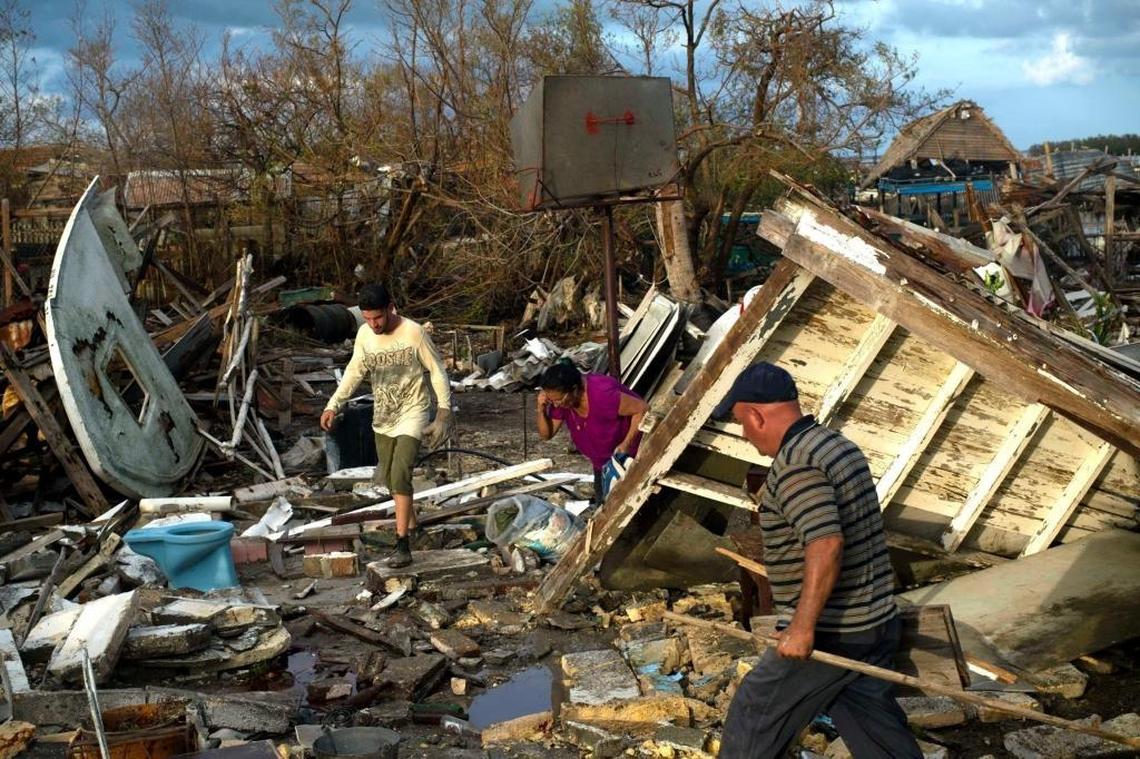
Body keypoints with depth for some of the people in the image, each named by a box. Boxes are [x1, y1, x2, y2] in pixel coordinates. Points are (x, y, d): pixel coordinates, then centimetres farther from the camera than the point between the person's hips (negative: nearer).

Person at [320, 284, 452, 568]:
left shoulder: (413, 333, -18)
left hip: (412, 412, -6)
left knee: (400, 473, -20)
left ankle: (402, 544, -18)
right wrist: (332, 406, -1)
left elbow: (437, 371, -10)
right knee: (388, 476, 14)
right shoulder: (364, 334, -4)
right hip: (382, 416, 6)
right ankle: (411, 523, 38)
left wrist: (444, 412, -14)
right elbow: (354, 371, 8)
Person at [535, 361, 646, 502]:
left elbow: (642, 408, -31)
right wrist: (541, 410, -27)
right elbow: (546, 434, -8)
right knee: (602, 502, 16)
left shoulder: (602, 395, -38)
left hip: (629, 455, -7)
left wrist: (626, 444, -31)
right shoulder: (561, 398, -17)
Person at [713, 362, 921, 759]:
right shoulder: (841, 446, 9)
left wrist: (802, 628, -25)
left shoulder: (795, 463, -20)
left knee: (753, 717, 9)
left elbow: (826, 545, -30)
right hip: (877, 623, 9)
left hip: (830, 636, -9)